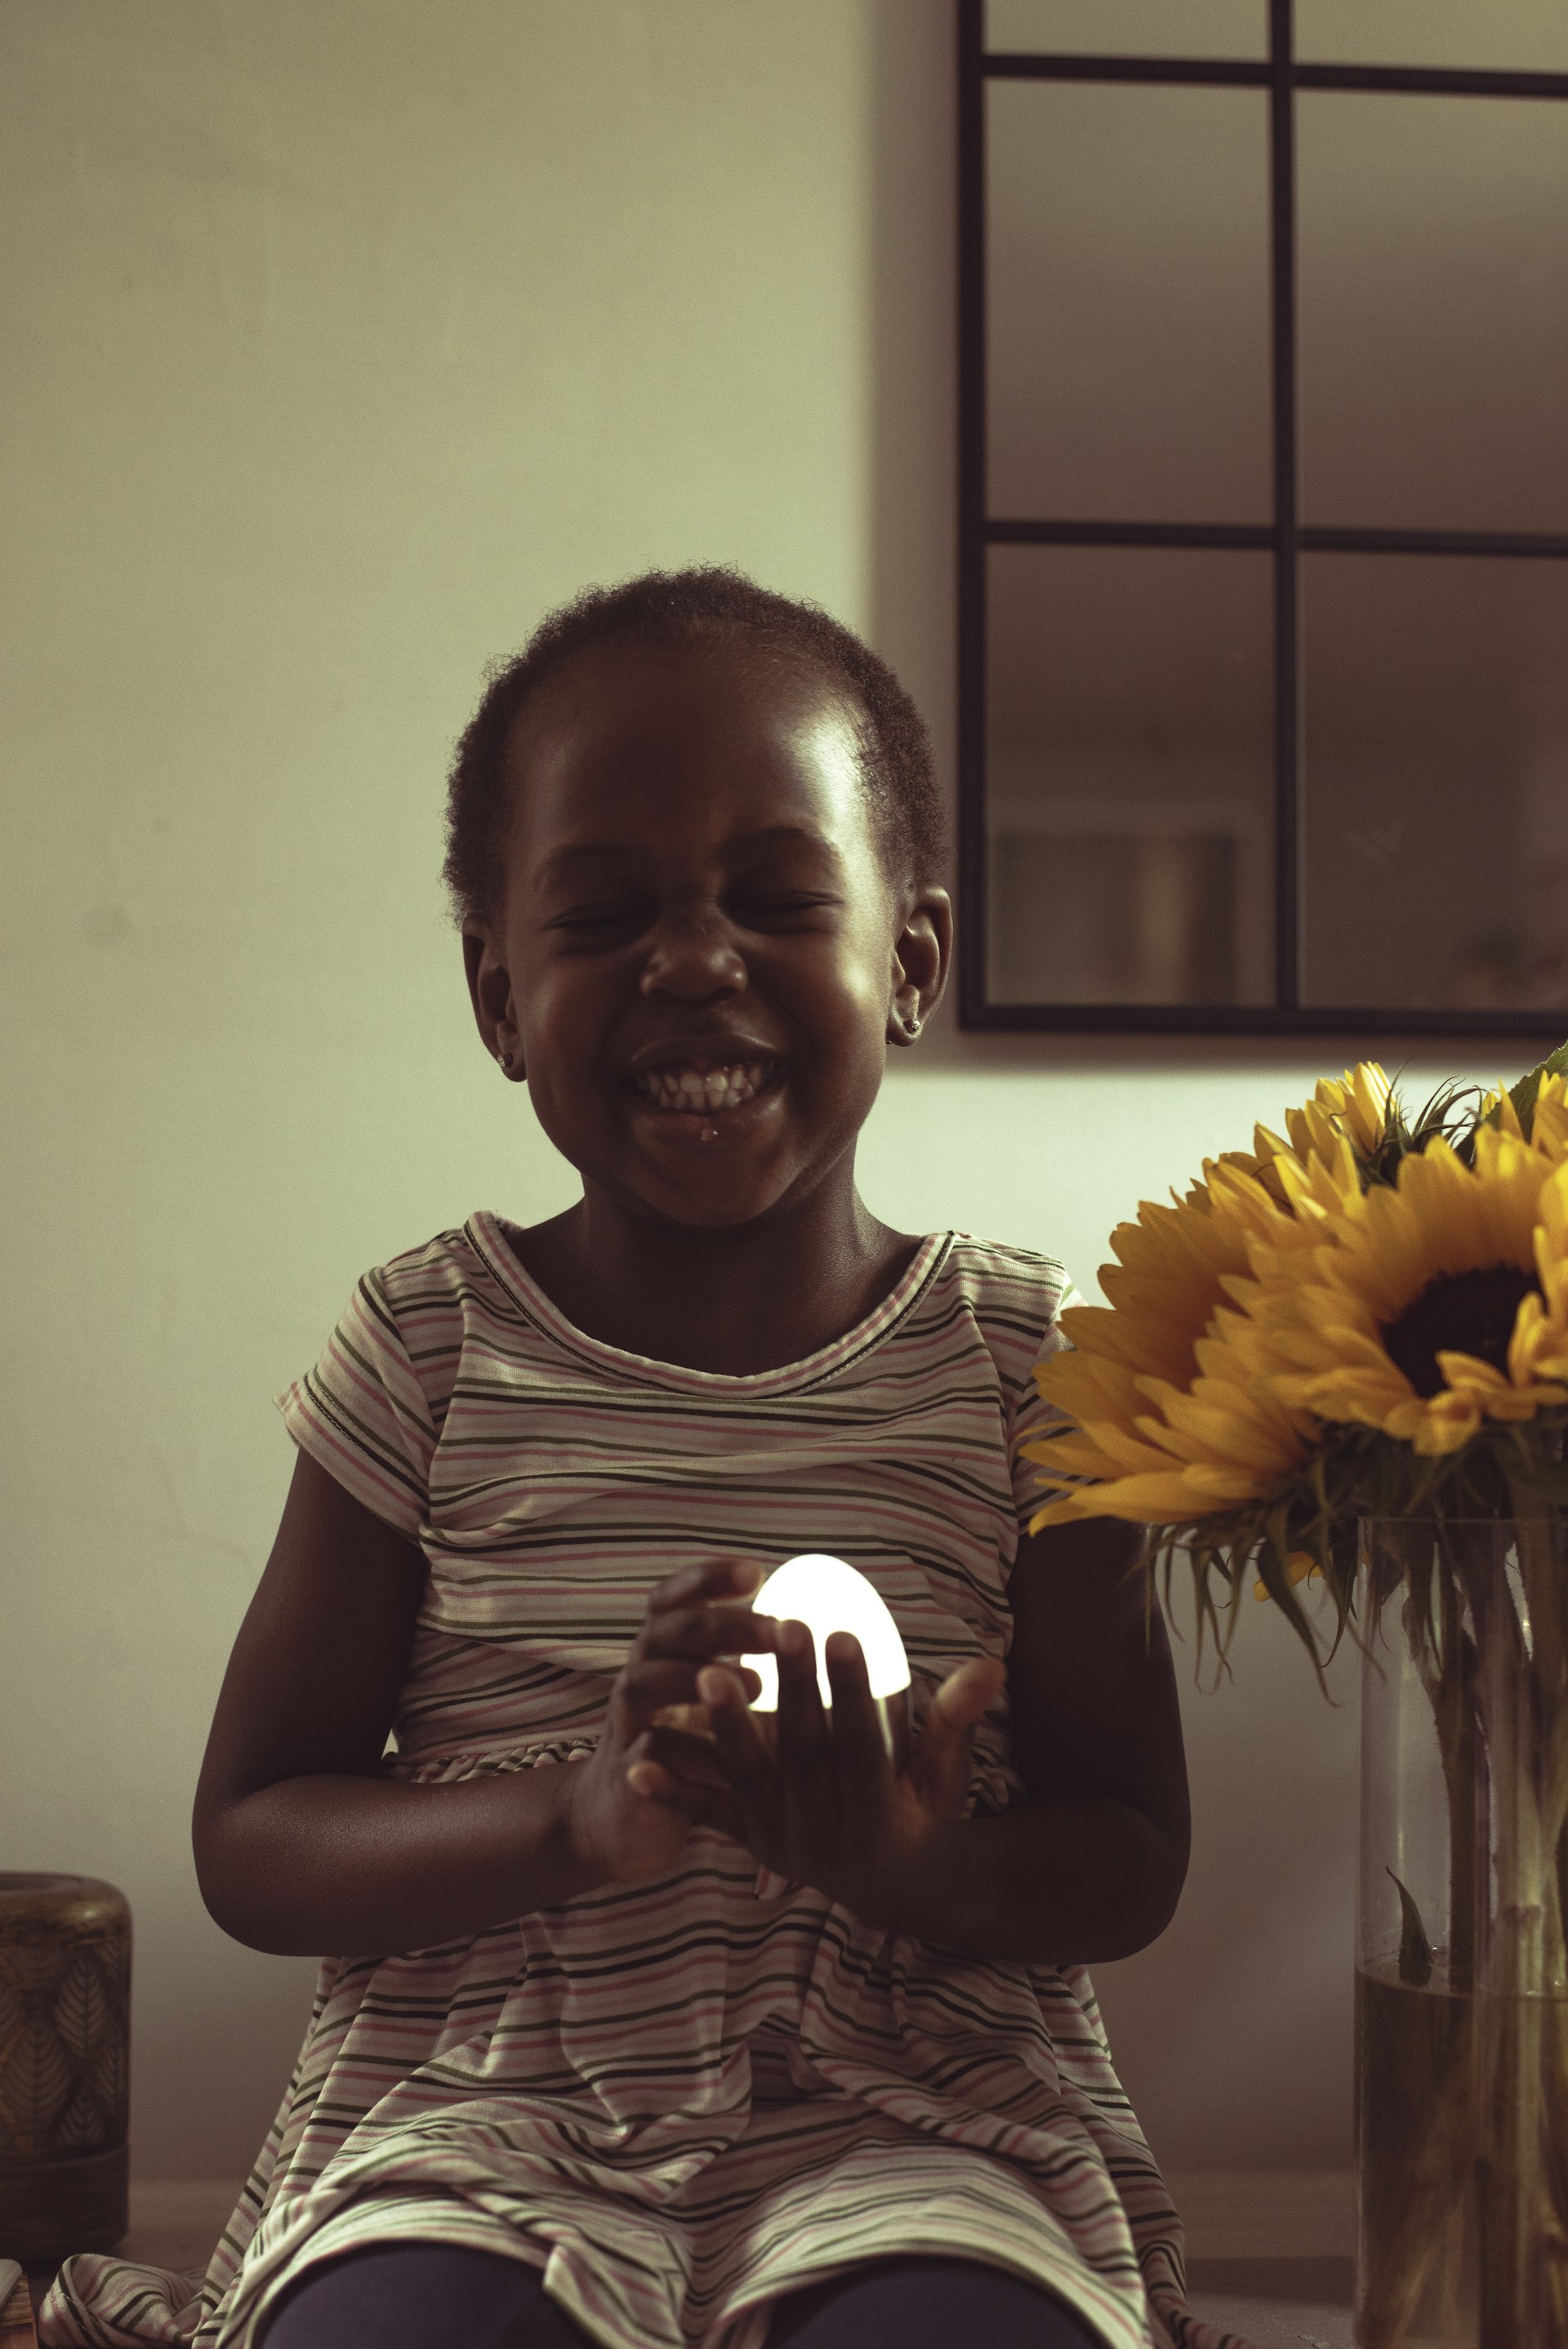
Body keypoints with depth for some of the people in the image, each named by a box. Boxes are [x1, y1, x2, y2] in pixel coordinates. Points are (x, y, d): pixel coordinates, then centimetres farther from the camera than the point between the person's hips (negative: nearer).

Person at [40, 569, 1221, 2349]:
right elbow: (246, 1843, 1)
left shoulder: (1021, 1360, 1)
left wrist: (917, 1863, -20)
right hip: (473, 2108, 0)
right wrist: (575, 1820, -19)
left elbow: (1131, 1864, 4)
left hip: (911, 2115, 0)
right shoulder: (428, 1348, 1)